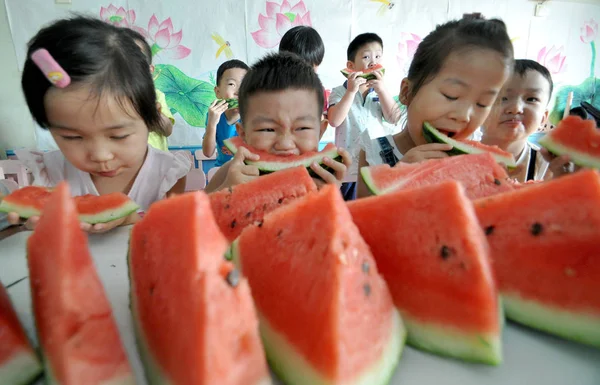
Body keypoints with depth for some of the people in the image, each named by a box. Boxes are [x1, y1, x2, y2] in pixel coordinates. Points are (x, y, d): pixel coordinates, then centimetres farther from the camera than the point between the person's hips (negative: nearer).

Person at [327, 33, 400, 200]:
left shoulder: (381, 92, 9)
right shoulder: (339, 92, -1)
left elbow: (394, 118, -4)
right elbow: (334, 121, -16)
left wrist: (382, 89, -12)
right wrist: (351, 91, -19)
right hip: (349, 166, -3)